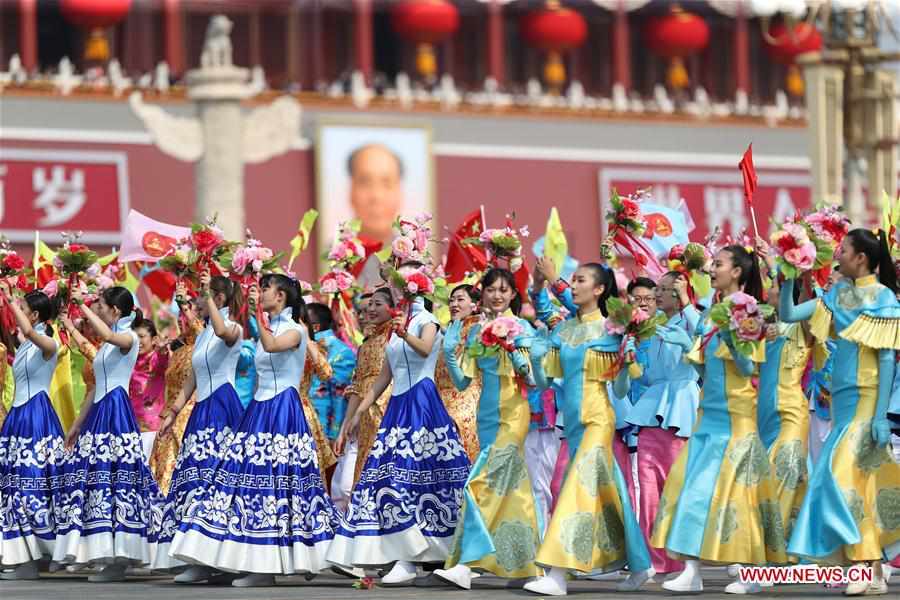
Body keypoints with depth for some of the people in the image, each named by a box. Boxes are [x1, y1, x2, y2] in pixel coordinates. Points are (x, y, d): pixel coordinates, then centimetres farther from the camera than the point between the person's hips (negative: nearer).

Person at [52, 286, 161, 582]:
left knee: (113, 476, -14)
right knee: (95, 478, 3)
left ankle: (117, 559, -15)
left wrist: (83, 306, -26)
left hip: (116, 411, -9)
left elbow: (108, 335, -30)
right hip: (99, 413, 9)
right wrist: (78, 423, 23)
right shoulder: (107, 345, 22)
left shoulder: (129, 337, -5)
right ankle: (111, 558, 2)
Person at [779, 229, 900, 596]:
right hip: (842, 397, 7)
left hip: (866, 399, -7)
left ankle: (866, 567, -11)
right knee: (858, 479, 5)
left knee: (845, 473, -13)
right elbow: (789, 315, 12)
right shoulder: (839, 295, 10)